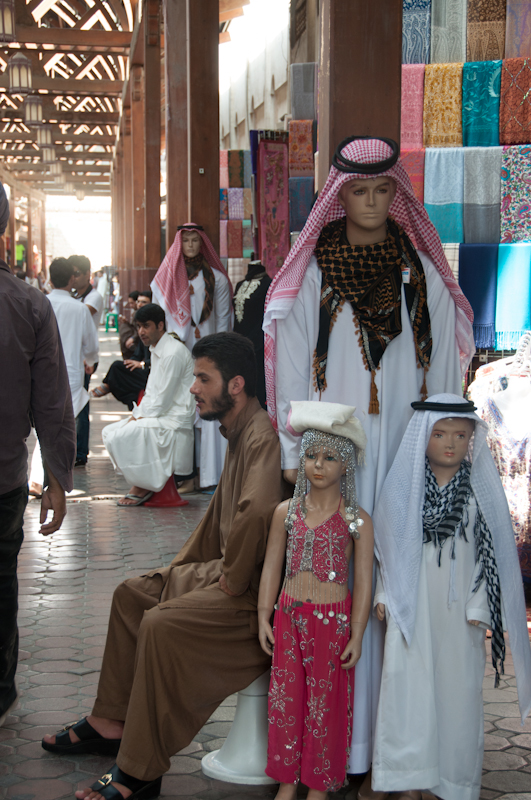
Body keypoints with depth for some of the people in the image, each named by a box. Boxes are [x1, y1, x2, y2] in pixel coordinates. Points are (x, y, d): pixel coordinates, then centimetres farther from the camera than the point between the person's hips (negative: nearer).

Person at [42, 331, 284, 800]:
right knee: (132, 594, 14)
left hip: (253, 586, -11)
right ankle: (111, 723, 22)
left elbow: (256, 512, -41)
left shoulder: (261, 437, -23)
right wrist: (183, 565, 20)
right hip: (225, 569, 11)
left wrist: (231, 579, -26)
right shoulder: (238, 433, 12)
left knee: (162, 624, -25)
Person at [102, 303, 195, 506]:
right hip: (159, 415, 10)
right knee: (109, 432, 6)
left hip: (173, 420, -10)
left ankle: (142, 488, -4)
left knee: (119, 438, -21)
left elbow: (162, 402, -19)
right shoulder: (157, 350, 14)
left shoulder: (172, 353, -19)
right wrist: (137, 413, 4)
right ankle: (140, 481, 8)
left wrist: (139, 417, -9)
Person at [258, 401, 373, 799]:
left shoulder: (357, 520, -7)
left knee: (325, 703, 6)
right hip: (289, 617, 3)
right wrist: (264, 617, 5)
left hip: (333, 620, -3)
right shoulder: (286, 512, 3)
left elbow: (363, 582, -6)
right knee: (285, 698, 9)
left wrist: (356, 635, -8)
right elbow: (271, 568, 8)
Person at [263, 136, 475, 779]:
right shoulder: (313, 275, 5)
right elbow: (292, 371, 4)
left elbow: (442, 369, 9)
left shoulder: (422, 273, 9)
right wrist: (294, 455, -1)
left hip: (405, 454, 1)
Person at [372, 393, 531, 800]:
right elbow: (387, 545, 7)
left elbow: (487, 553, 0)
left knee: (457, 687, 3)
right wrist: (385, 594, 2)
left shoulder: (480, 491, 1)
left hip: (457, 609, 0)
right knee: (409, 686, 0)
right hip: (411, 607, 1)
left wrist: (479, 607, -5)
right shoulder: (404, 486, 3)